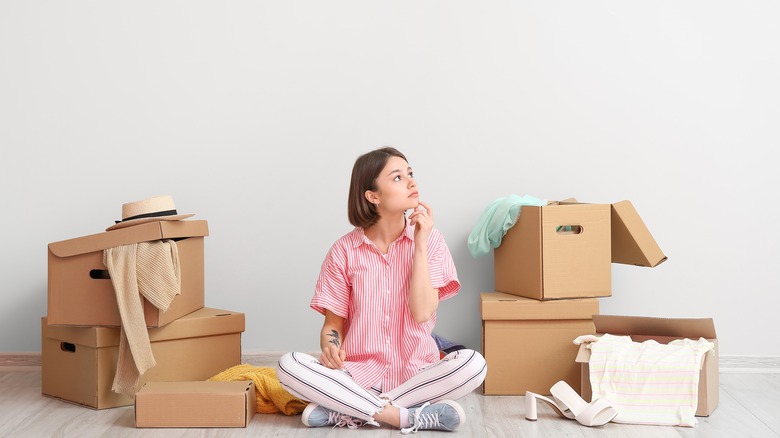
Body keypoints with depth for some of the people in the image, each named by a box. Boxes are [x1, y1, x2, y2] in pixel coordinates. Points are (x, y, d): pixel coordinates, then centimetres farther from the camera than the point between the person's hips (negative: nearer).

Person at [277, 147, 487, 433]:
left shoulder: (430, 240, -1)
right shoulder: (345, 250, -2)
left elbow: (421, 312, -12)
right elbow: (333, 323, 2)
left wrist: (420, 244, -14)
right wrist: (330, 345, -21)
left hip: (415, 374, 1)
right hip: (358, 375, 0)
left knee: (473, 364, -29)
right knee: (289, 367, -27)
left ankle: (349, 412, -21)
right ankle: (408, 416, -24)